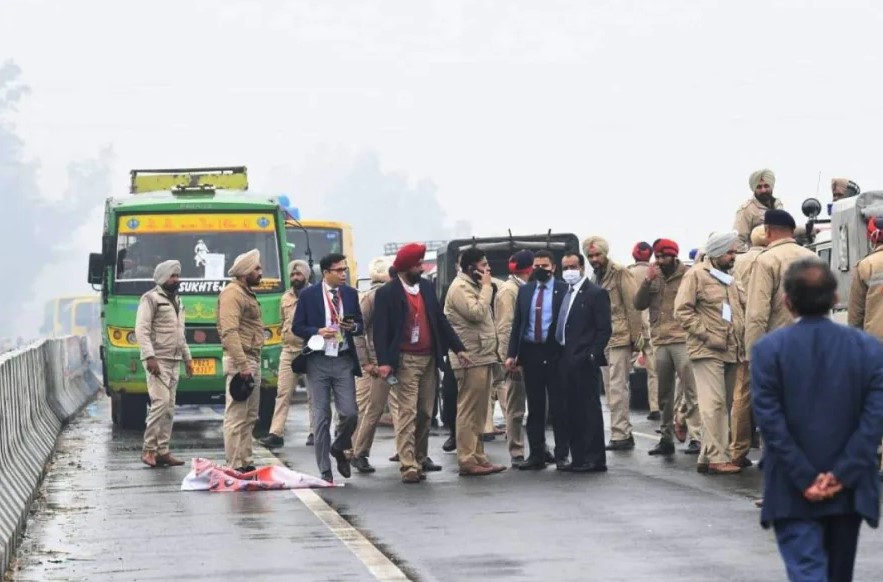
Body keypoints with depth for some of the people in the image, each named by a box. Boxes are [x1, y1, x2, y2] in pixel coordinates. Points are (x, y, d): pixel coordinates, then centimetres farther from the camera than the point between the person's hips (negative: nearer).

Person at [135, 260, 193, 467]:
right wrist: (149, 356, -22)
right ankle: (148, 449, -11)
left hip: (174, 362, 8)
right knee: (161, 402, -16)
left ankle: (162, 451, 6)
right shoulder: (151, 299, -6)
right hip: (158, 360, -8)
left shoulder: (177, 301, 20)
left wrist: (187, 358, 23)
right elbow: (141, 330, -14)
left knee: (169, 407, 5)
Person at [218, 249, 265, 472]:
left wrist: (252, 363, 20)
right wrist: (242, 365, -25)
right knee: (236, 417, -10)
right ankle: (234, 467, -11)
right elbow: (229, 332, -21)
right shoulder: (232, 294, -12)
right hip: (240, 362, -11)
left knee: (250, 417, 13)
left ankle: (245, 463, 17)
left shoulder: (247, 293, 20)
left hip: (252, 361, 11)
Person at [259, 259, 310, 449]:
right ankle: (276, 433, -7)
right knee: (283, 393, -2)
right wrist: (287, 338, 11)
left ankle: (315, 432, 14)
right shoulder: (285, 299, 13)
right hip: (288, 351, 4)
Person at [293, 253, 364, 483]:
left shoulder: (351, 294, 8)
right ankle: (325, 470, 8)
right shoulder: (308, 295, -1)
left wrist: (353, 326, -8)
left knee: (350, 413, -6)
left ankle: (339, 449, 24)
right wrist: (317, 332, -16)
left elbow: (360, 325, 15)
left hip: (344, 361, 2)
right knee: (321, 418, 1)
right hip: (318, 362, -2)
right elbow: (297, 327, 1)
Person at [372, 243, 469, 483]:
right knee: (407, 414, -8)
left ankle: (421, 457, 24)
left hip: (429, 358, 6)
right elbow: (381, 329, -10)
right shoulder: (387, 293, -7)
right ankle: (408, 467, -11)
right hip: (405, 361, -6)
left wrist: (458, 348, 9)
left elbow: (440, 319, 14)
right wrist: (383, 362, -20)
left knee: (425, 413, 11)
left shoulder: (426, 287, 11)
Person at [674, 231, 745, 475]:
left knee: (724, 405, 7)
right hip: (708, 352, -8)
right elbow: (683, 310, -11)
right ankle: (717, 458, -14)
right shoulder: (697, 275, -4)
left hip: (731, 352, 8)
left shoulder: (730, 279, 20)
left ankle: (707, 456, 11)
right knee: (714, 404, -12)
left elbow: (743, 309, 27)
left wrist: (742, 339, 10)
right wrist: (707, 335, -15)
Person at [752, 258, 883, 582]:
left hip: (793, 493, -3)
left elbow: (770, 421, -12)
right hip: (849, 490, 3)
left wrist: (805, 478, -9)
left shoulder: (768, 349, -7)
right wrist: (841, 475, -10)